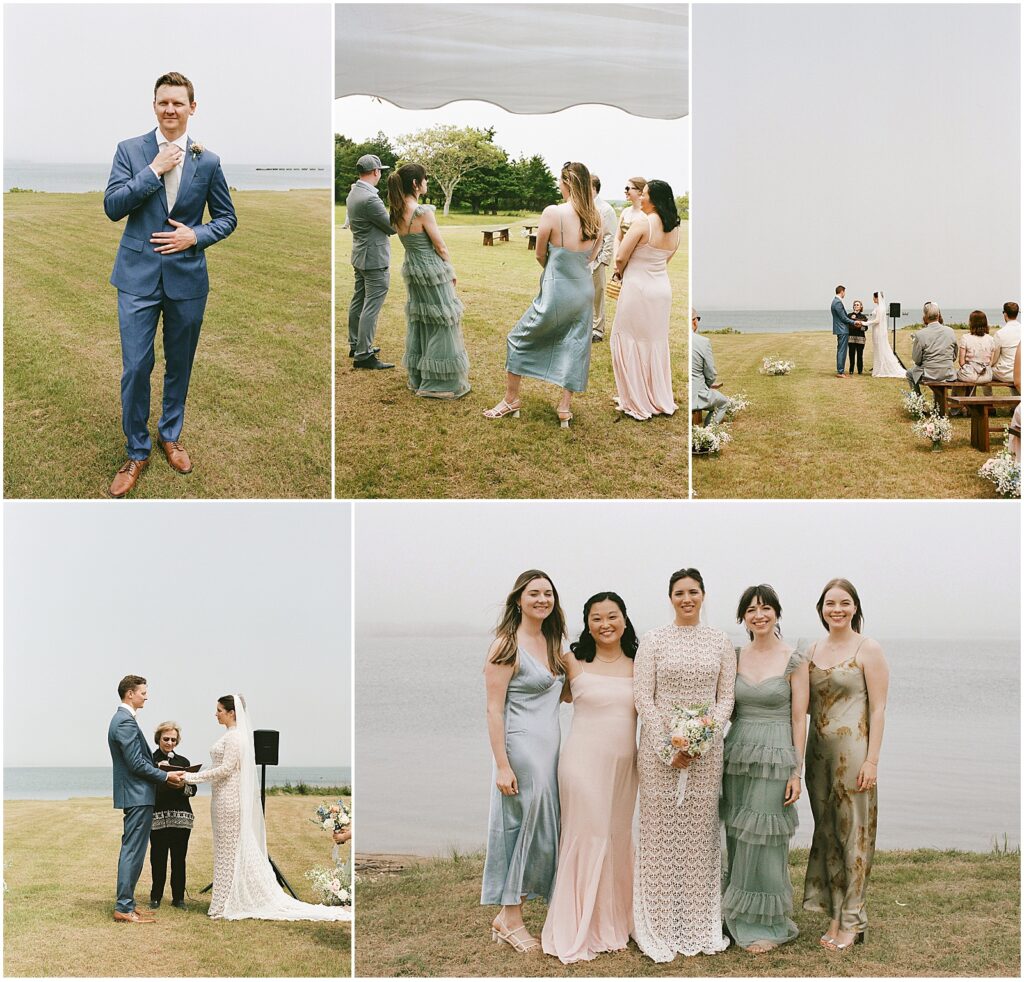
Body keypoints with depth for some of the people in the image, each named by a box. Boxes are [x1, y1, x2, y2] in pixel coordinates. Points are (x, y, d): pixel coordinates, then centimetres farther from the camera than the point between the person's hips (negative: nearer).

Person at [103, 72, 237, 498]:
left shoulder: (207, 161, 1)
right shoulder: (130, 150, -2)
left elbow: (227, 218, 7)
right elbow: (112, 206, -10)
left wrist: (195, 235, -11)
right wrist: (154, 169, -17)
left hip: (187, 276, 1)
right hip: (139, 275, -1)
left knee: (179, 364, 14)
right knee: (135, 367, -3)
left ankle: (170, 435, 35)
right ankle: (137, 452, 12)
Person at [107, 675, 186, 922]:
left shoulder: (122, 719, 16)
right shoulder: (126, 722, -17)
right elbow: (136, 764, -21)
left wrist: (161, 773, 13)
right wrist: (166, 777, -12)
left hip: (133, 794, 11)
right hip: (138, 795, -11)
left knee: (130, 851, 14)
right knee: (133, 851, -7)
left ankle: (126, 904, 19)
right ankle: (124, 908, -5)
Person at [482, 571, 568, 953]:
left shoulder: (550, 643, 12)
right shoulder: (507, 646, -11)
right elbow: (494, 709, -15)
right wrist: (502, 765, -19)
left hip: (551, 746, 8)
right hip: (522, 748, -8)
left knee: (542, 828, 10)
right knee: (527, 825, -3)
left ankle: (509, 915, 19)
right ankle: (510, 918, 9)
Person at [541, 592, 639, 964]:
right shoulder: (575, 664, -2)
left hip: (624, 764, 4)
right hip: (584, 761, -4)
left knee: (617, 839, 12)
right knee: (586, 838, -3)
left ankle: (613, 922, 25)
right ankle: (578, 932, 6)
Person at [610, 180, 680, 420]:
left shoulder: (642, 223, -17)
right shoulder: (675, 228, 4)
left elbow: (620, 258, -15)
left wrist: (620, 273, 7)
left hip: (638, 286, -7)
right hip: (663, 288, 7)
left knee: (631, 343, 5)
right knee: (657, 344, 17)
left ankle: (639, 404, 9)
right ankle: (662, 402, 24)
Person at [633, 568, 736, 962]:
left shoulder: (720, 642, 7)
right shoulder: (653, 640, 0)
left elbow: (726, 698, 6)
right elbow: (643, 697, -4)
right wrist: (670, 748, -11)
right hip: (659, 746, -2)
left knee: (701, 832, 5)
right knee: (661, 833, 0)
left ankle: (701, 926, 14)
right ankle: (661, 928, 6)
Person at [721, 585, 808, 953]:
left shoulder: (794, 662, -4)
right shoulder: (735, 658, 8)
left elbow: (799, 719, -4)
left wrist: (796, 773, -8)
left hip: (775, 757, -4)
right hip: (737, 754, 4)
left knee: (765, 841, -2)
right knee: (738, 840, 7)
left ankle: (767, 926, 9)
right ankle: (741, 920, 19)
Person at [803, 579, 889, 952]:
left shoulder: (868, 650, -6)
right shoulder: (813, 650, 11)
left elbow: (878, 708, -9)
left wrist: (872, 760, -14)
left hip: (852, 750, -6)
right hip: (818, 749, 6)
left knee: (853, 833, -1)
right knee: (826, 832, 9)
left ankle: (853, 921, 7)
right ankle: (835, 914, 18)